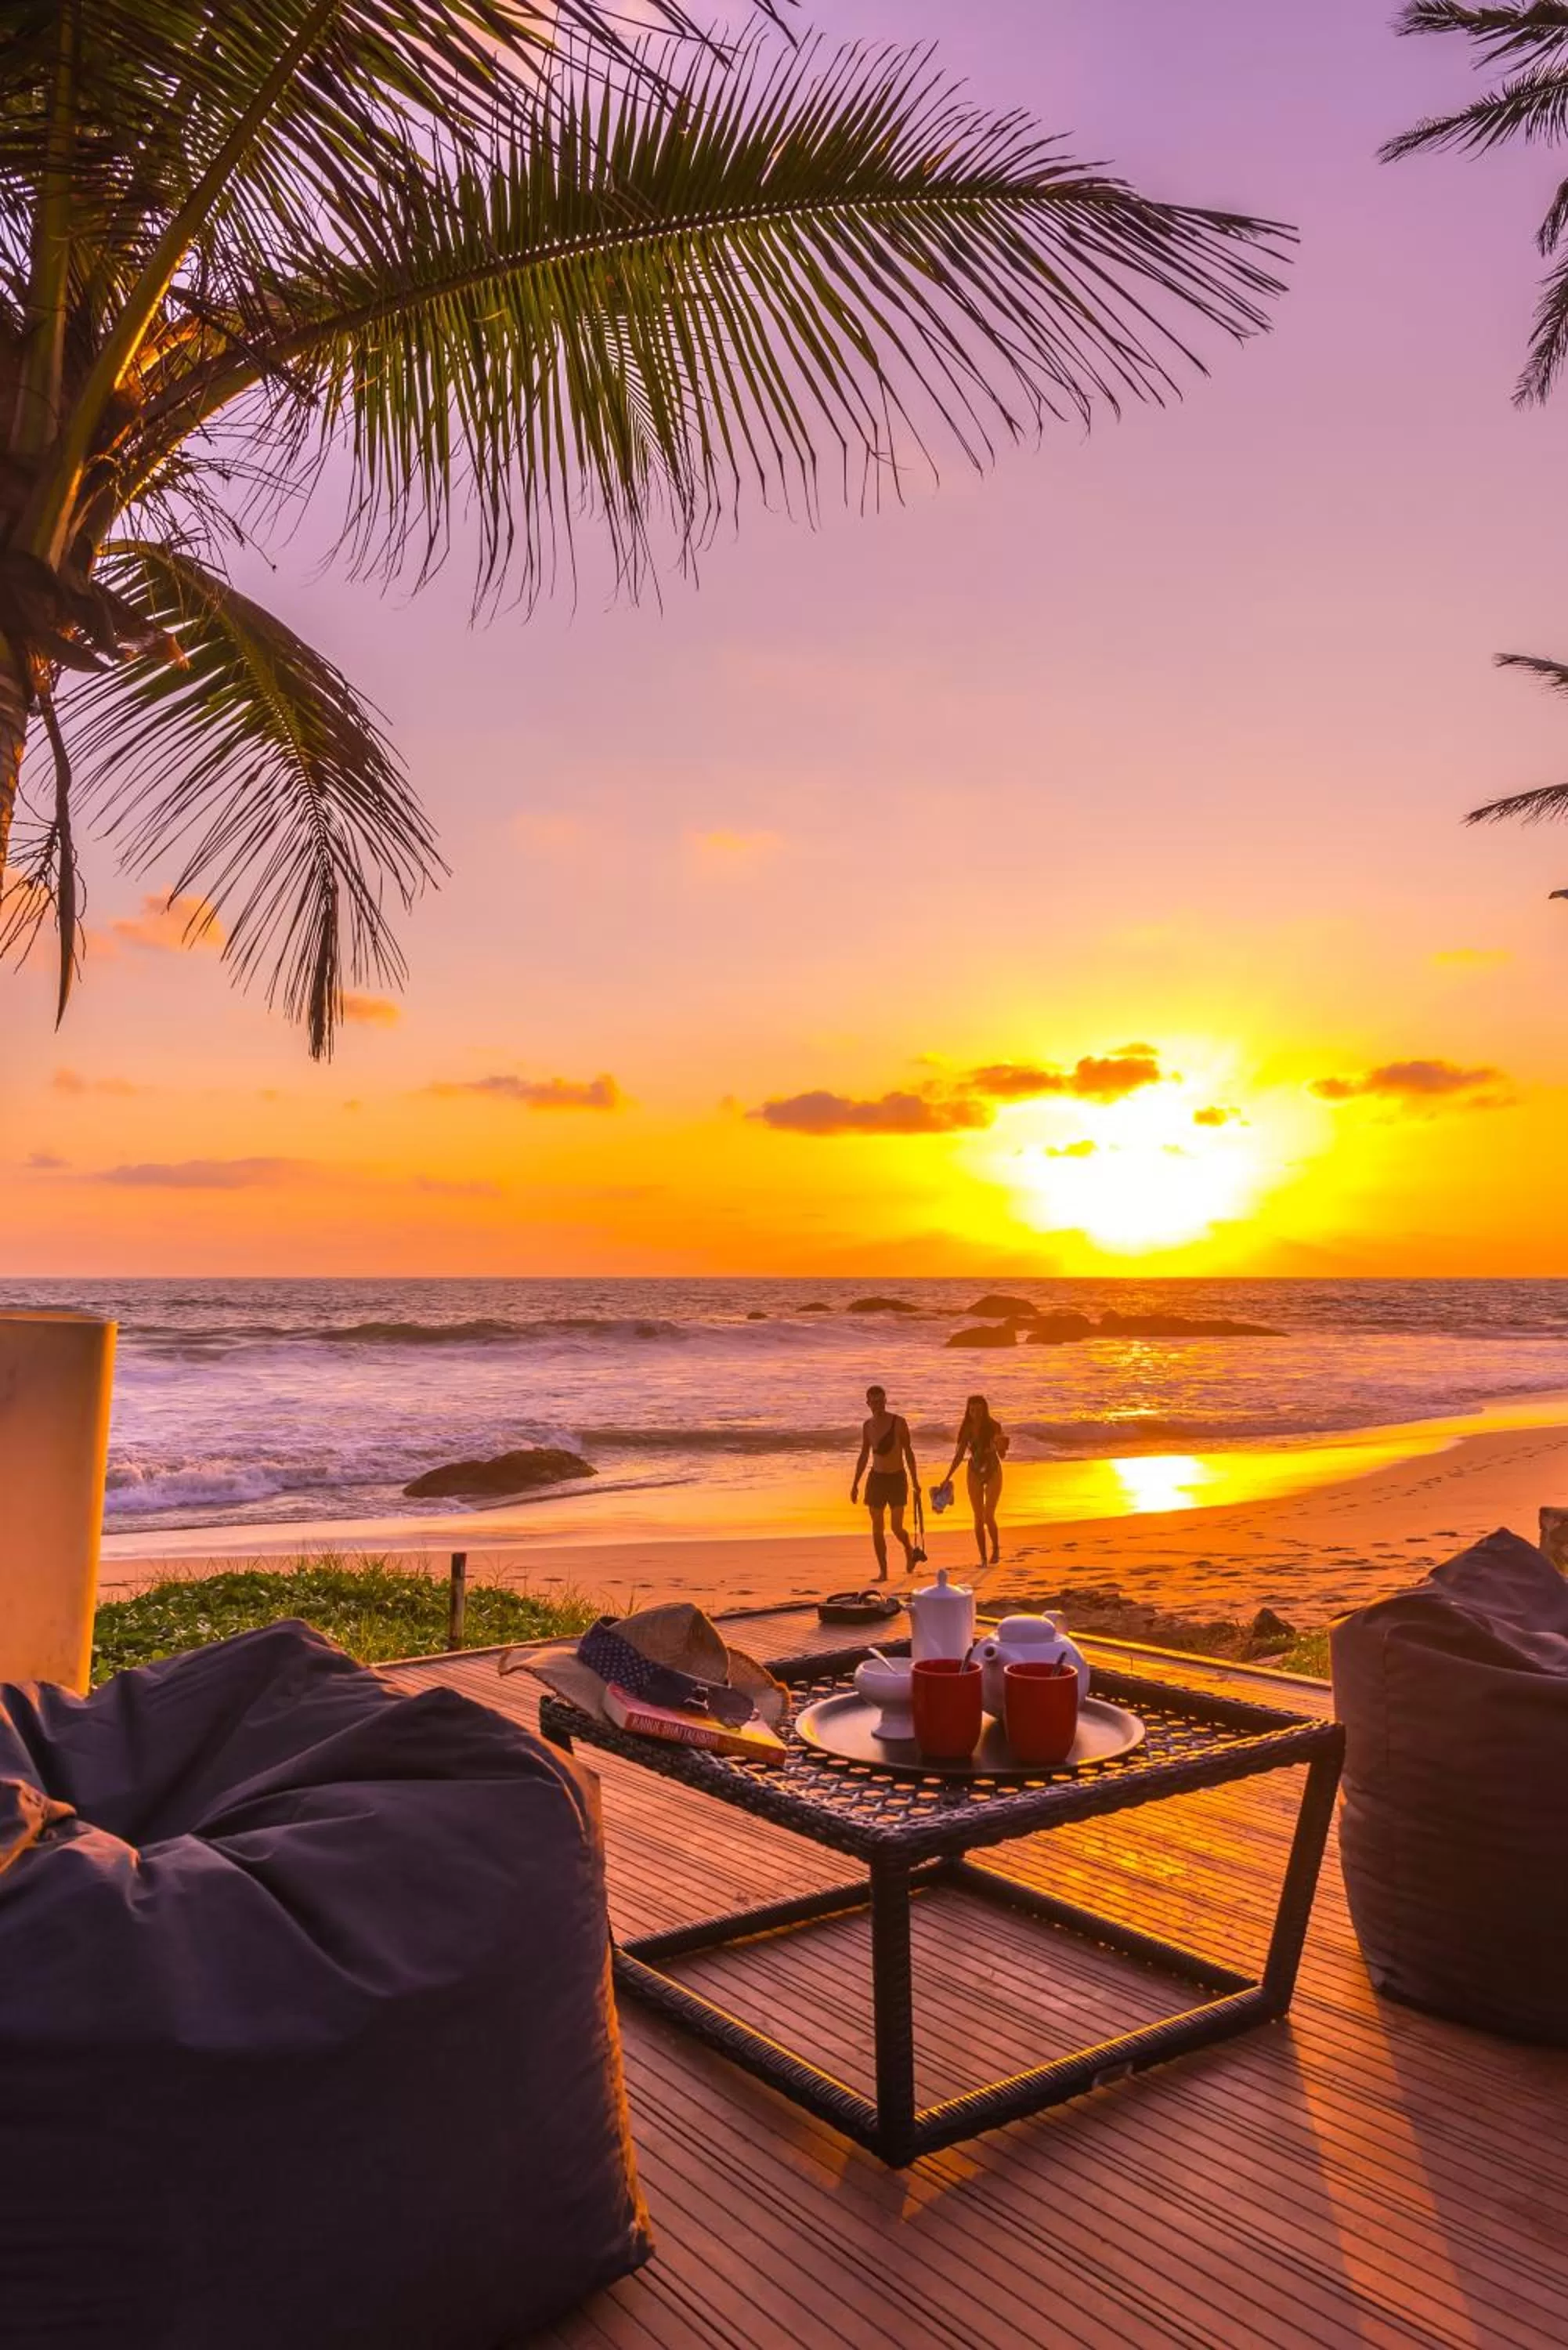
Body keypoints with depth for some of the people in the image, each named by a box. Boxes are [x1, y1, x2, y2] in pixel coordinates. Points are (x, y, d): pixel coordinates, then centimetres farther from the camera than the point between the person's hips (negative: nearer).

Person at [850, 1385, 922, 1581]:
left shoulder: (898, 1422, -7)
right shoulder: (868, 1425, 6)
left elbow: (908, 1452, -5)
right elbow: (864, 1456, 13)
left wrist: (915, 1480, -9)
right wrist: (855, 1484, 11)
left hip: (897, 1478, -4)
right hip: (876, 1478, 4)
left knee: (897, 1528, -7)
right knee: (877, 1529, 1)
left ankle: (910, 1551, 24)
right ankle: (883, 1572, 9)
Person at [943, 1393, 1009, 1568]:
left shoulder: (994, 1427, -14)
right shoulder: (966, 1429, -6)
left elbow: (1002, 1454, -11)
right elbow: (959, 1455, 2)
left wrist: (1001, 1445, -33)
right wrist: (948, 1477, -1)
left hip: (993, 1472, -3)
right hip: (975, 1474, 3)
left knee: (989, 1517, -8)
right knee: (978, 1518, 4)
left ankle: (996, 1548, 19)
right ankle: (983, 1558, 13)